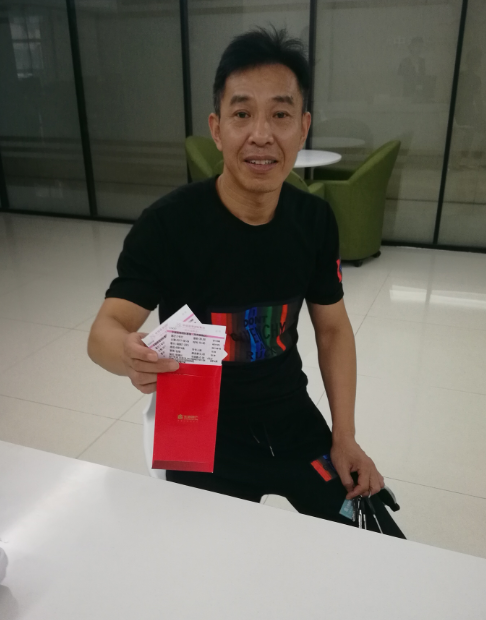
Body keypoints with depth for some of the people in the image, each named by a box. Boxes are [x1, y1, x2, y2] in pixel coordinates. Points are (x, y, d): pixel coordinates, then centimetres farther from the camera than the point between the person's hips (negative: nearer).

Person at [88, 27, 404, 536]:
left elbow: (332, 328, 2)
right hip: (204, 431, -3)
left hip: (293, 418, 4)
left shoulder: (315, 221, -7)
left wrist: (344, 437, -3)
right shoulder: (166, 224, -19)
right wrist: (128, 356, -46)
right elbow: (104, 331, -21)